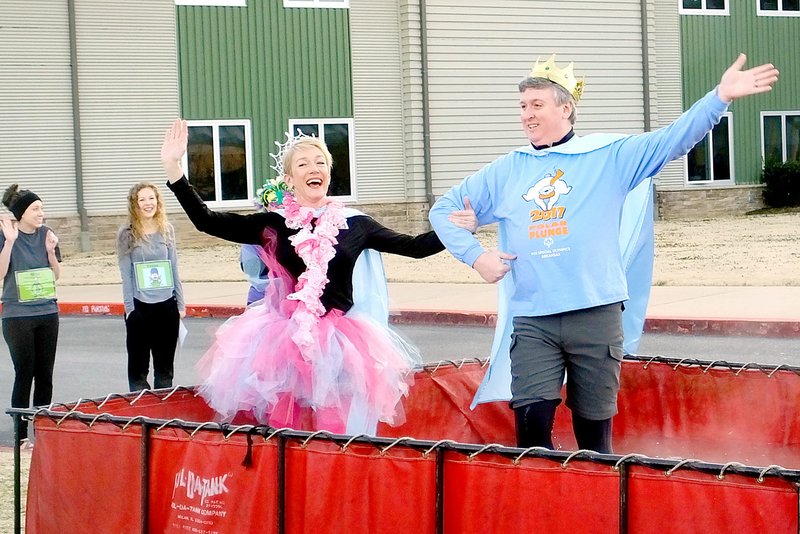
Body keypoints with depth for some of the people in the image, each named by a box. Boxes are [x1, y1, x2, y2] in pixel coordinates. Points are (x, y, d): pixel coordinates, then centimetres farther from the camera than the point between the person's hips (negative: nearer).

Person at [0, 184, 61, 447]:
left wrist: (51, 251, -8)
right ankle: (21, 434, 4)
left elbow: (56, 275, 9)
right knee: (24, 374, -2)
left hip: (47, 313, 4)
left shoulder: (47, 234, 4)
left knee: (45, 375, 7)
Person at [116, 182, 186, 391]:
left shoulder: (167, 230, 5)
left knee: (165, 366, 11)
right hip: (139, 306, -3)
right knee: (138, 364, 3)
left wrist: (180, 303, 6)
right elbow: (125, 273, -4)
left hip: (167, 305, 3)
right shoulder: (127, 233, -3)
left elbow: (174, 268, 8)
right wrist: (129, 308, -9)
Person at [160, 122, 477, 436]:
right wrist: (172, 167, -9)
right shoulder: (273, 225, 4)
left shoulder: (354, 224, 6)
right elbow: (205, 220, -1)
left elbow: (415, 247, 8)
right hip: (282, 342, 0)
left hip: (339, 344, 0)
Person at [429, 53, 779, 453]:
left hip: (595, 314, -1)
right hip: (531, 320, 2)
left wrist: (720, 97, -17)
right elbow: (444, 210, 19)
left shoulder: (608, 157, 5)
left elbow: (673, 139, -4)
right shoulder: (505, 172, 13)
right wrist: (476, 255, 3)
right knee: (531, 420, -11)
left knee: (594, 428, 4)